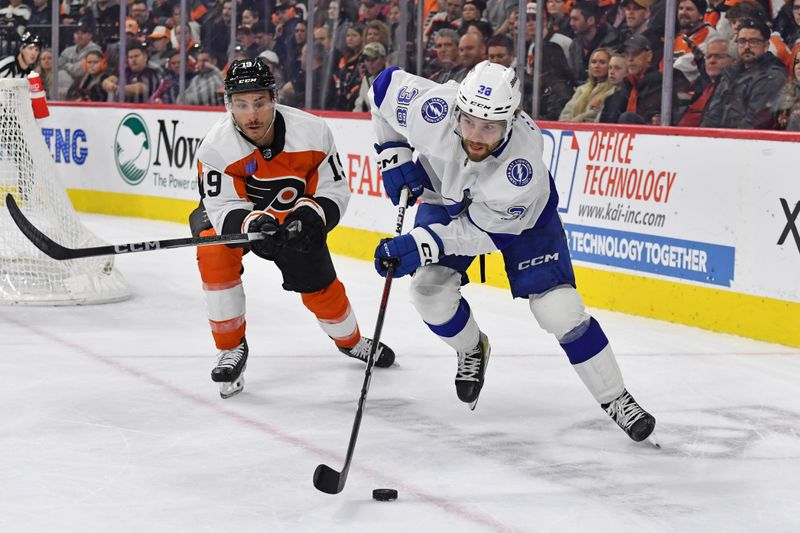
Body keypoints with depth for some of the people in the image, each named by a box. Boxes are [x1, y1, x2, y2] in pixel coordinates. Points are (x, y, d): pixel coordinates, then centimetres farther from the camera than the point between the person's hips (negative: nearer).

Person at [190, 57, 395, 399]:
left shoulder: (313, 132, -27)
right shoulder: (216, 146, -31)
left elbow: (334, 191, -18)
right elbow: (225, 208, -30)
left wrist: (310, 216, -38)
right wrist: (253, 225, -50)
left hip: (296, 218, 2)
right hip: (234, 215, -2)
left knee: (319, 287, 7)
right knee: (214, 253, -31)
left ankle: (349, 339, 43)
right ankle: (231, 347, -14)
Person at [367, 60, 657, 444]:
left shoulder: (524, 164, -42)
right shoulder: (434, 110, -38)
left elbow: (483, 230, -32)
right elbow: (386, 86, -16)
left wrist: (420, 245, -41)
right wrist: (394, 156, -17)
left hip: (520, 214, -3)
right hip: (447, 199, 3)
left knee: (558, 308, -12)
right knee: (430, 291, -14)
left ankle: (616, 400, 5)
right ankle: (472, 350, 20)